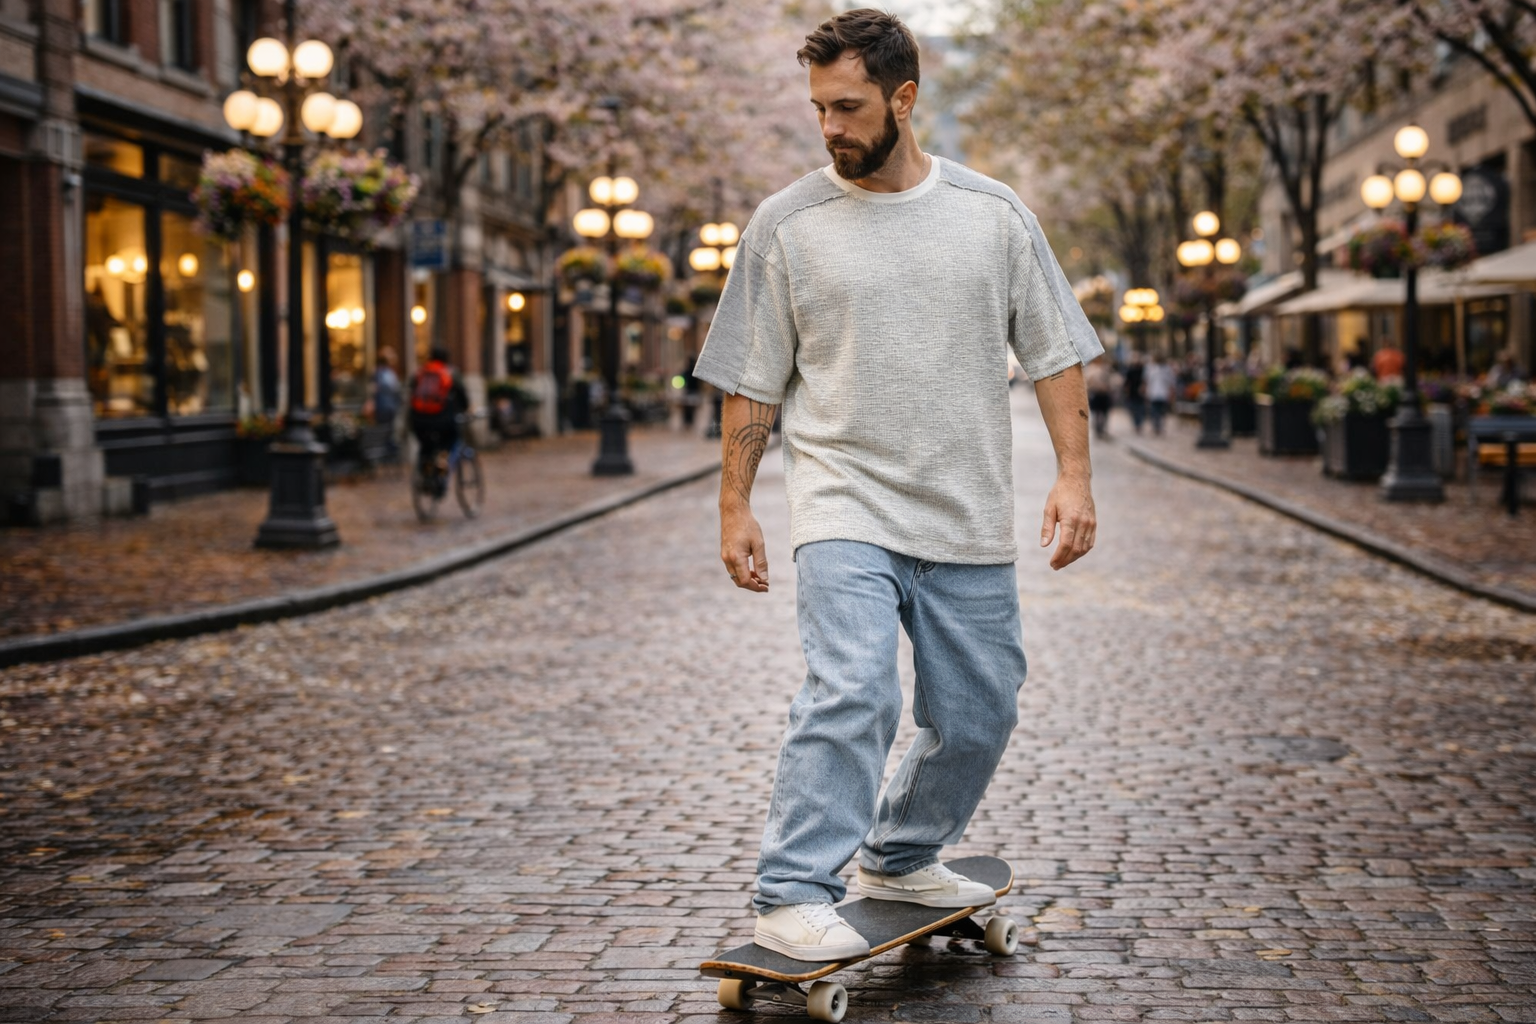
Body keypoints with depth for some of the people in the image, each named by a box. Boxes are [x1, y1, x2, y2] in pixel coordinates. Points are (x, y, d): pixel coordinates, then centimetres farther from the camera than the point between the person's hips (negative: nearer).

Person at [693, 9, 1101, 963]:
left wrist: (1074, 474, -2)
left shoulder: (993, 212, 6)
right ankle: (793, 898, -15)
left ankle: (901, 858, 31)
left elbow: (1055, 353, 8)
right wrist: (735, 504, 3)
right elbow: (753, 384, 6)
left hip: (970, 520, 3)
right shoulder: (786, 223, 2)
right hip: (845, 508, -3)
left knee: (977, 719, 9)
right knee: (851, 693, -21)